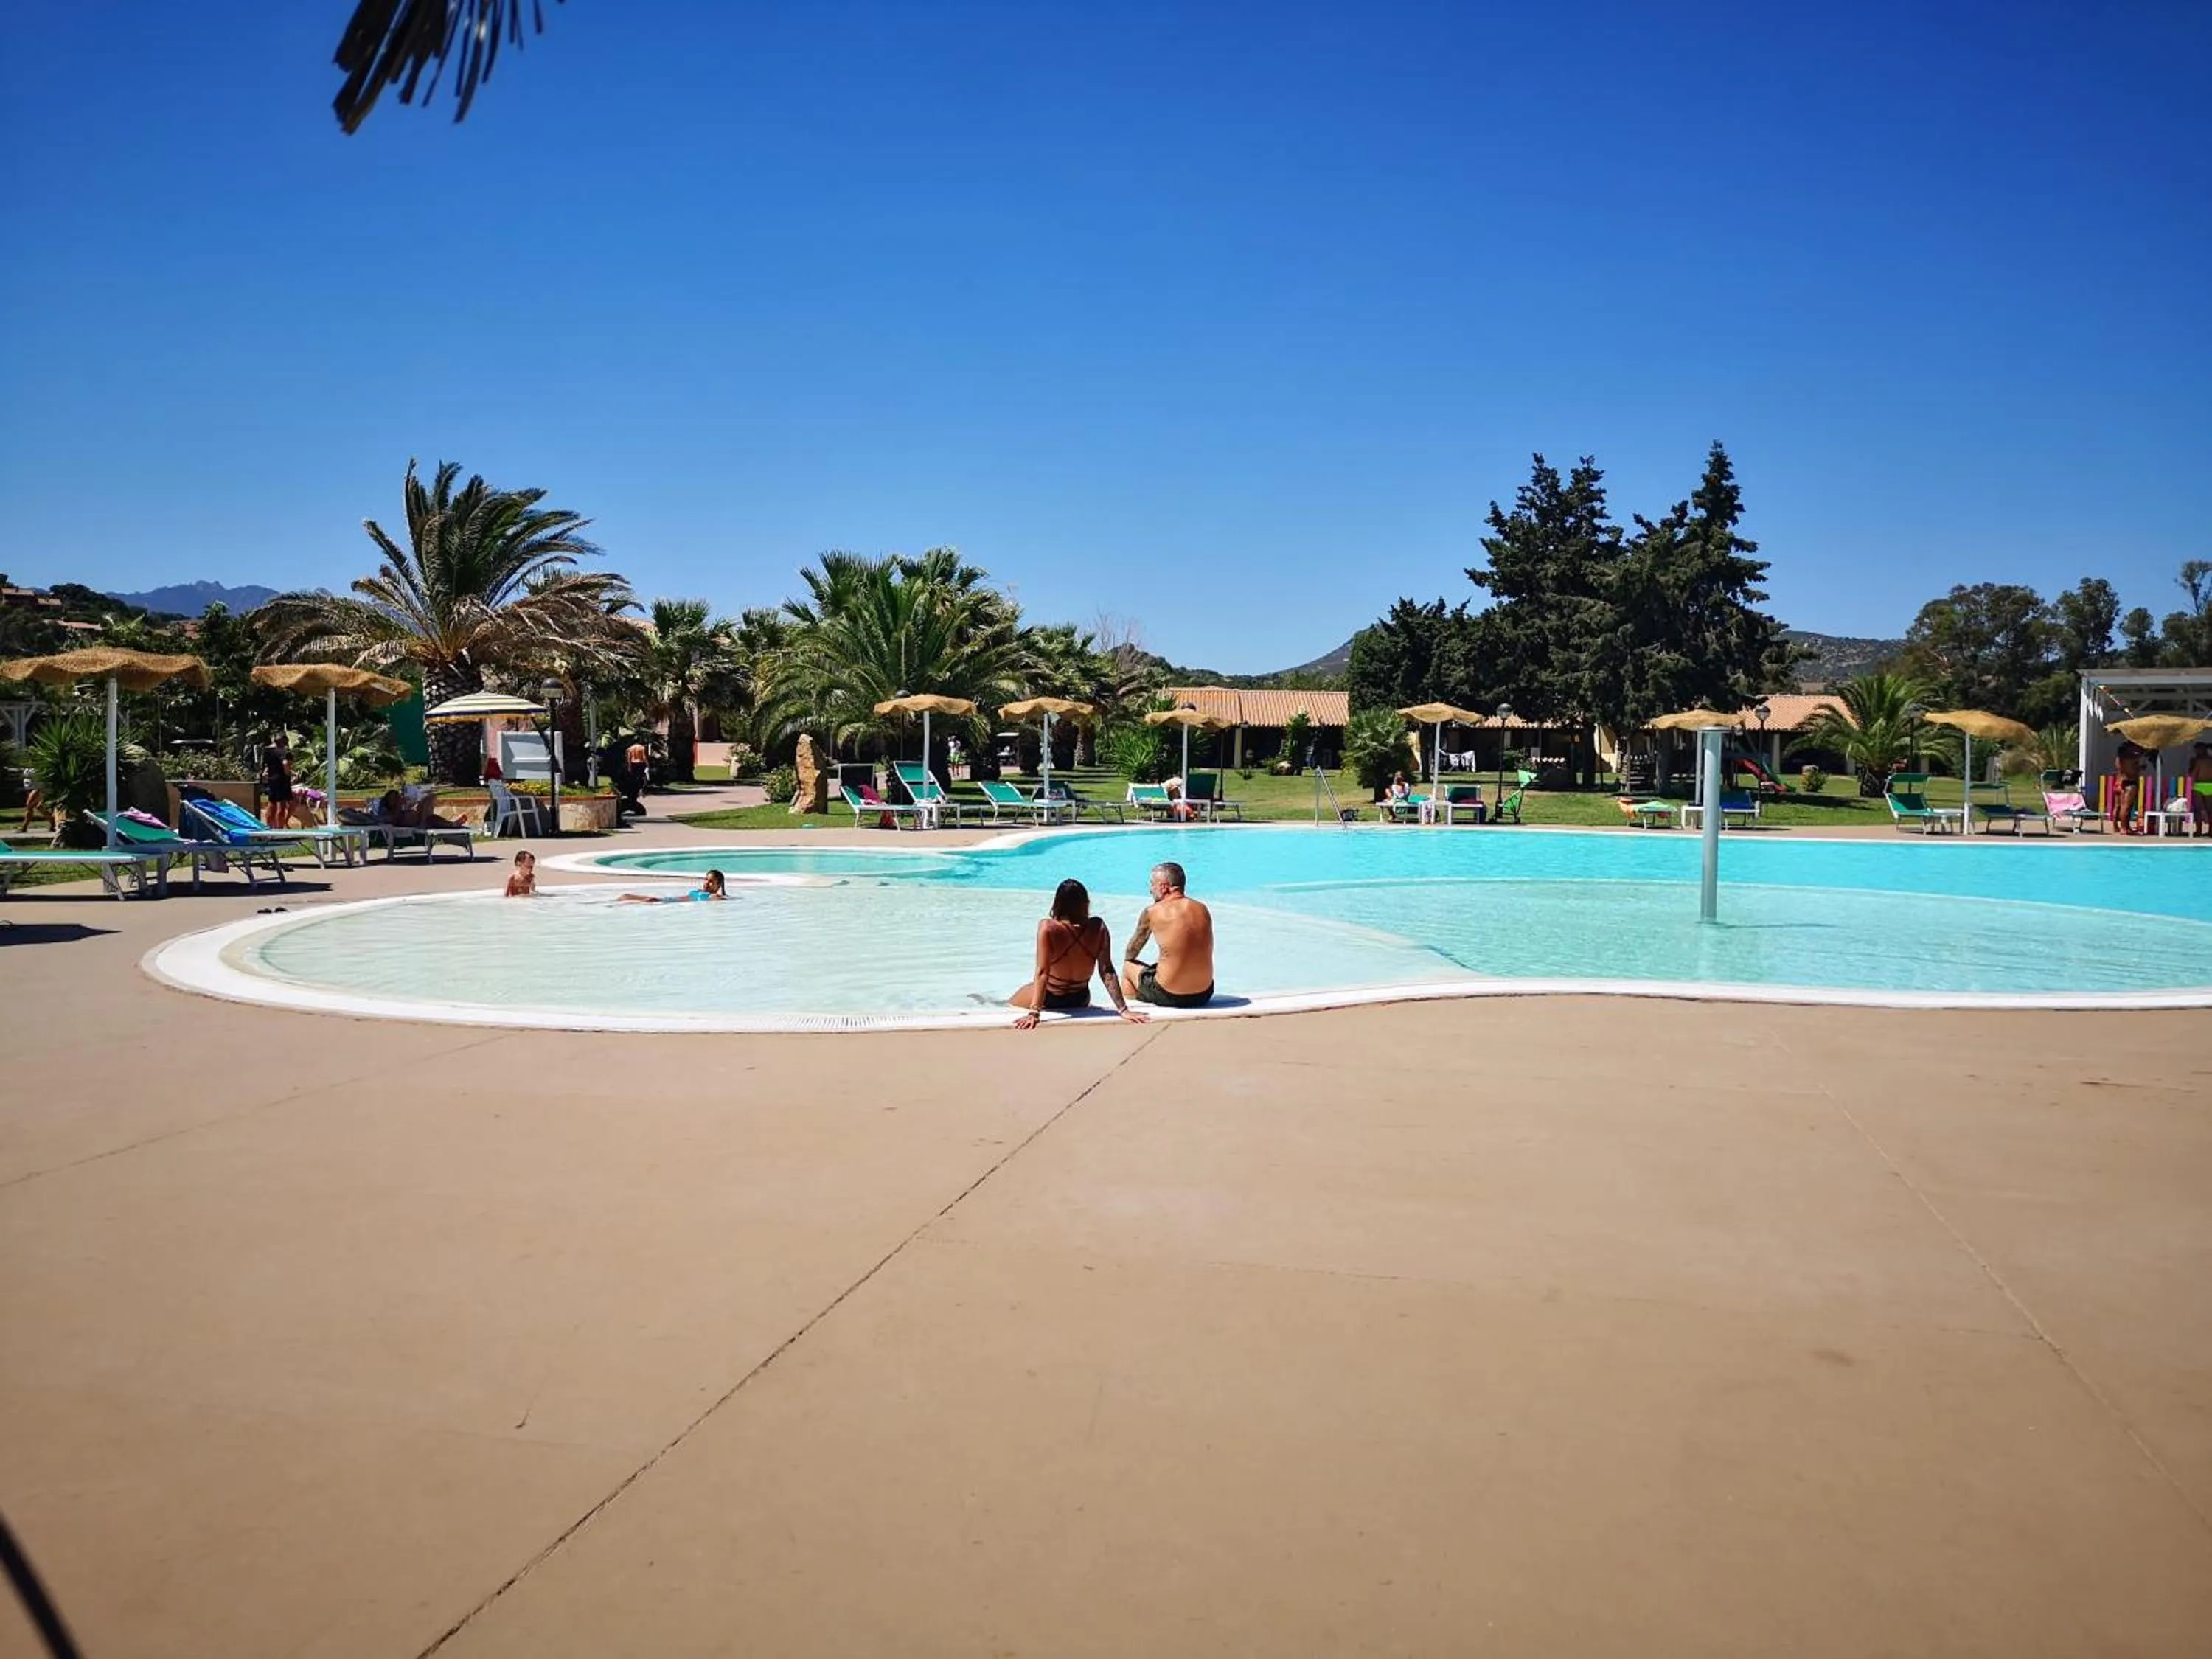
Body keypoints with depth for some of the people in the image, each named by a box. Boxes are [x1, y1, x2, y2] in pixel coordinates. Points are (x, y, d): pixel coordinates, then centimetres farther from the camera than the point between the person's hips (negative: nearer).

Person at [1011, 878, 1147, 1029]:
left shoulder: (1048, 928, -28)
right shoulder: (1098, 928, -20)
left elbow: (1042, 972, -30)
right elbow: (1107, 972, -19)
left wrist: (1034, 1012, -29)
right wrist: (1123, 1009, -15)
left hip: (1050, 1000, -3)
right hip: (1081, 1001, 3)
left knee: (1010, 1002, 30)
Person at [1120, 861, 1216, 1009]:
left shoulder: (1152, 912, -8)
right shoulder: (1203, 910, 4)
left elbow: (1130, 954, 7)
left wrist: (1128, 962, 30)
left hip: (1168, 997, -5)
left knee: (1128, 966, 22)